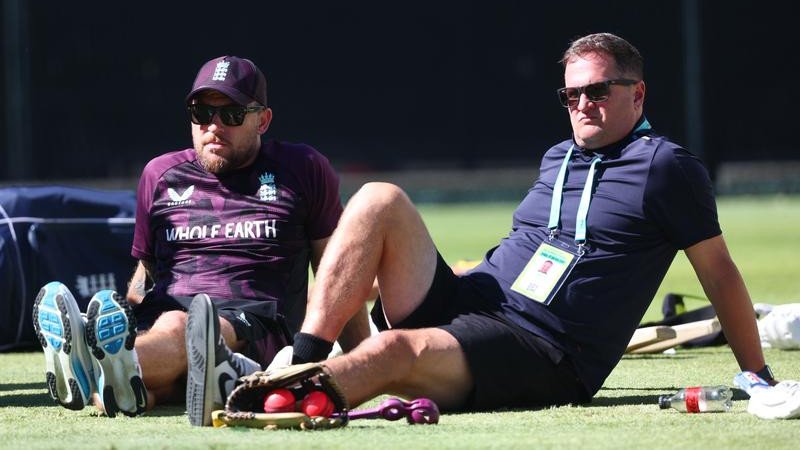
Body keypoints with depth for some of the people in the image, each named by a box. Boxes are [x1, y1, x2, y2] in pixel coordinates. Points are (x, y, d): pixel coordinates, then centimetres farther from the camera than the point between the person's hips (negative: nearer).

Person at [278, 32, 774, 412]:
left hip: (543, 355, -7)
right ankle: (303, 364, -24)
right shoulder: (557, 158, 23)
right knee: (381, 201, -11)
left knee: (393, 352, -35)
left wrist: (758, 375, 4)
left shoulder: (667, 167, 1)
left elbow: (719, 273, 3)